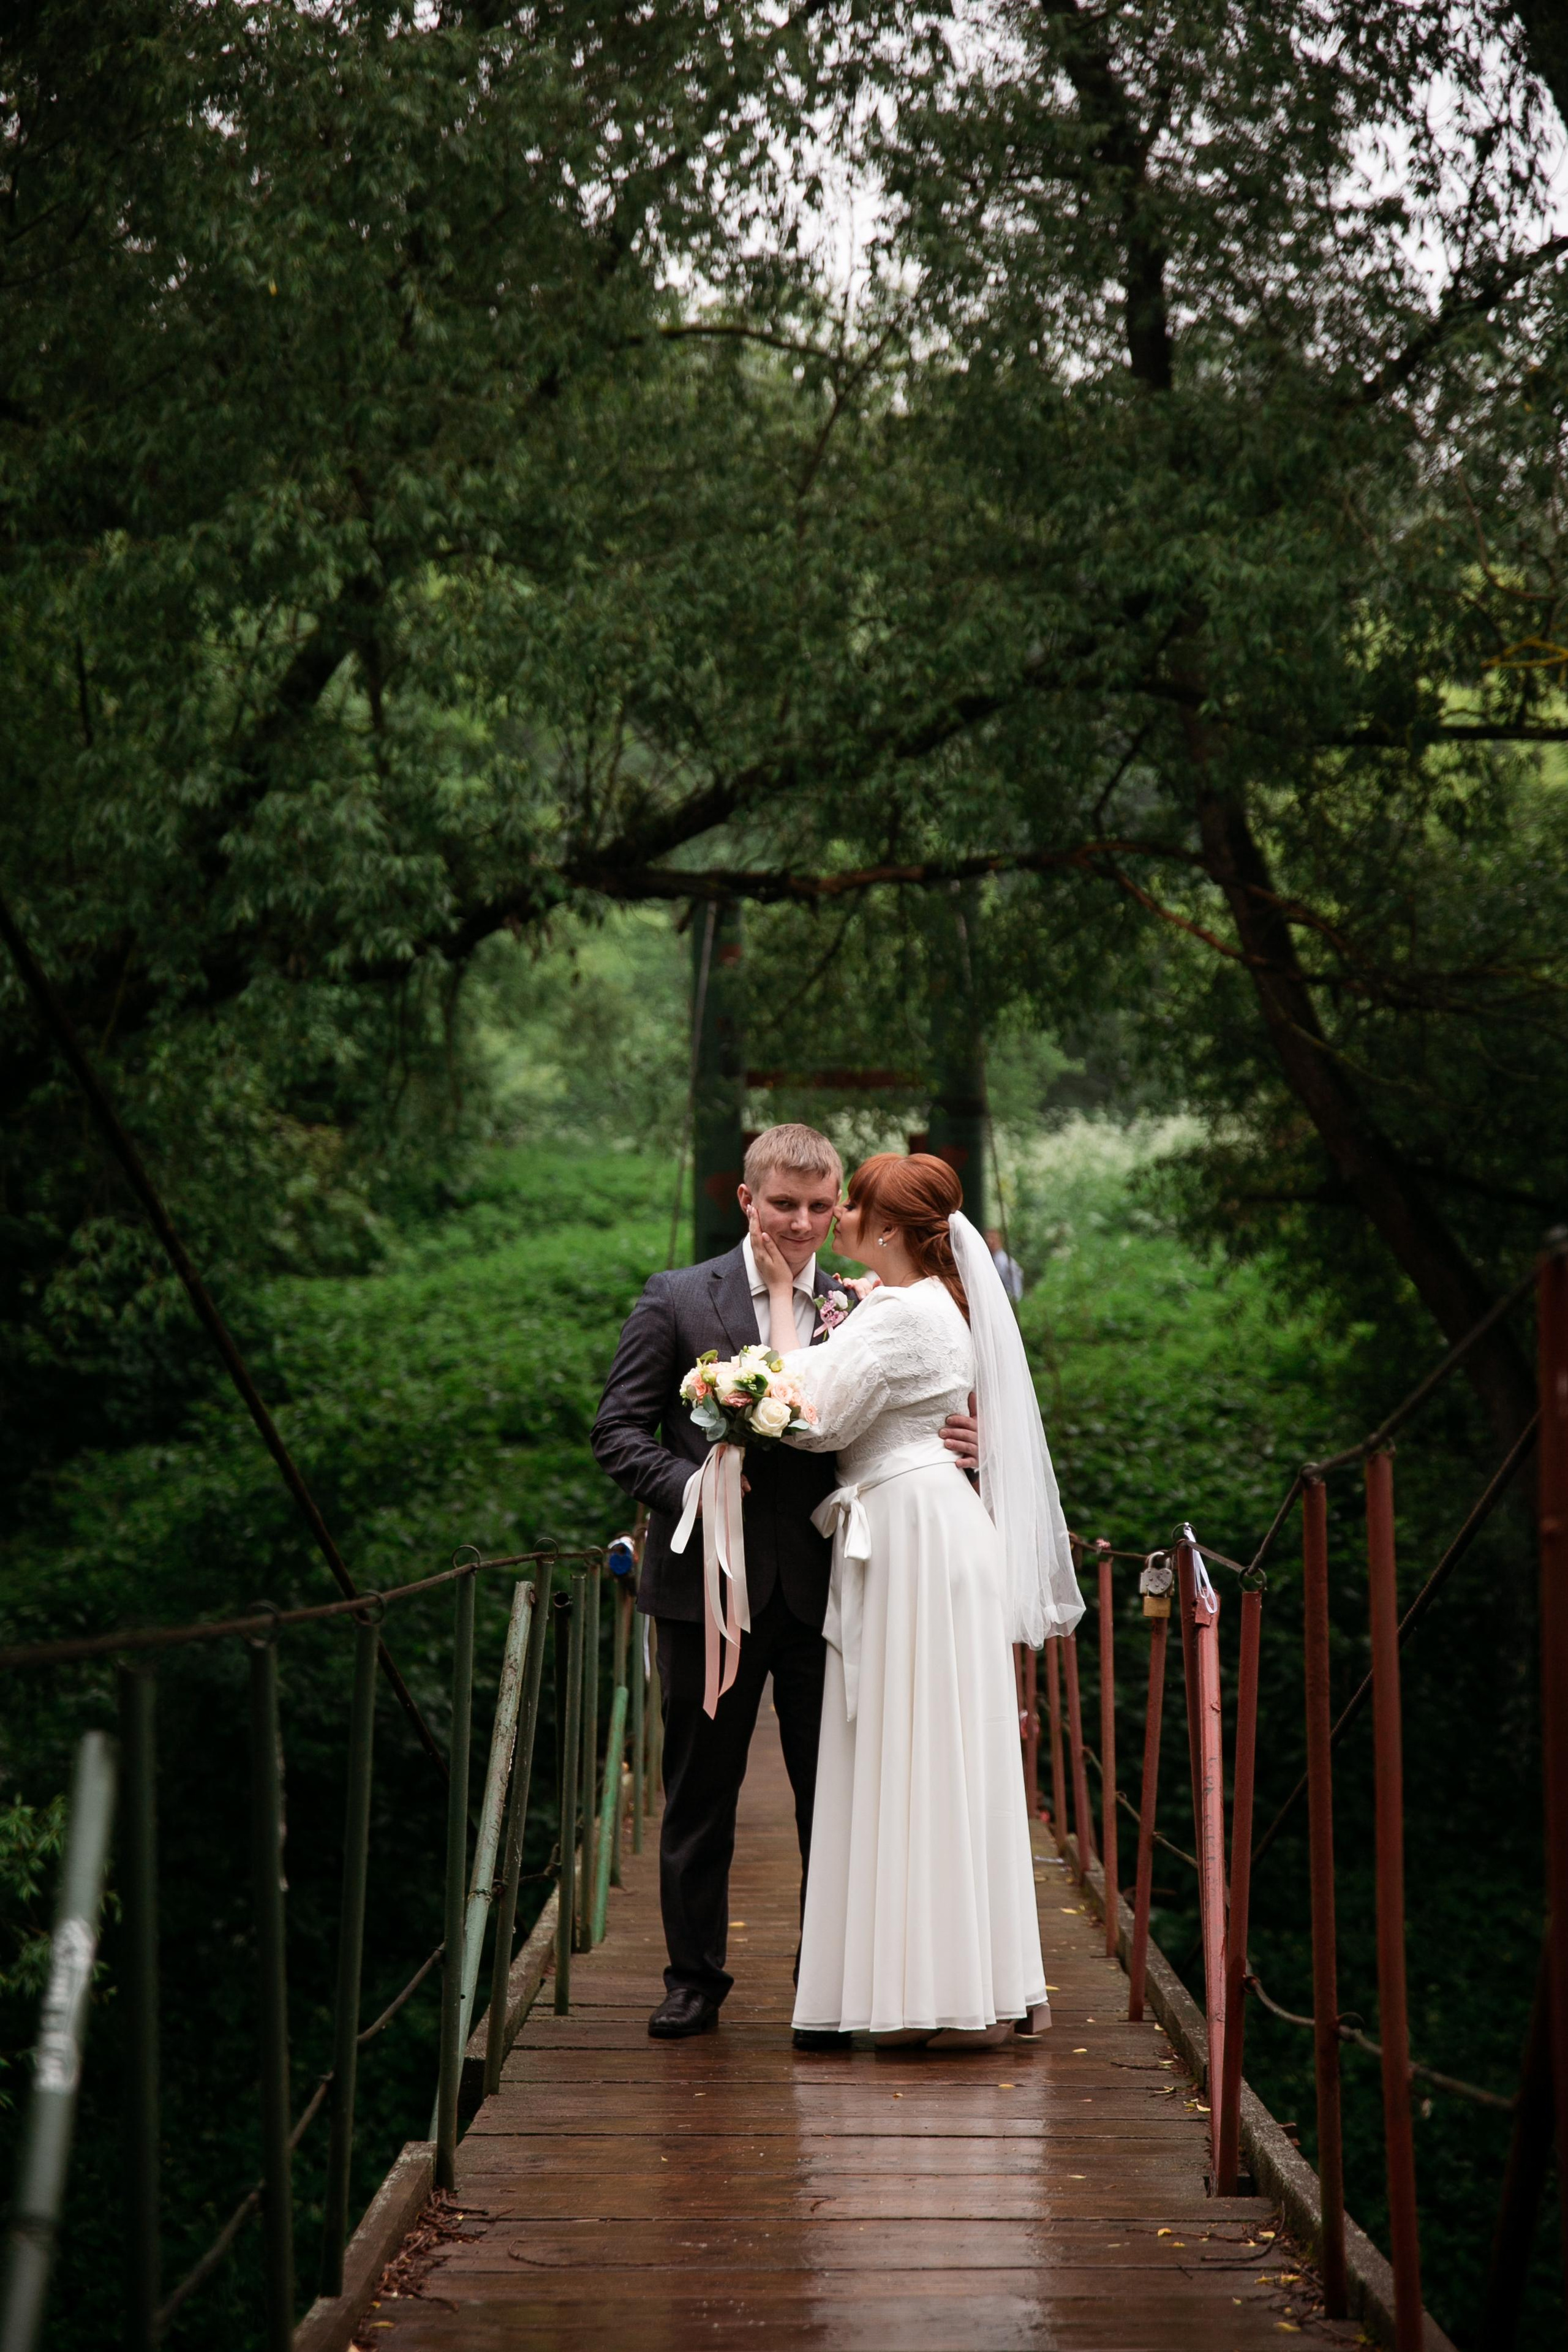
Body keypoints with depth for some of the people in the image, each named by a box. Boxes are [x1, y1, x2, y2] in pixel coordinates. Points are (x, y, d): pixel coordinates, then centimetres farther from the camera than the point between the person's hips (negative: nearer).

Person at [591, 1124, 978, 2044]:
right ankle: (696, 1975, 22)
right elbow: (619, 1429, 0)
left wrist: (954, 1445, -15)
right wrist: (691, 1487, -16)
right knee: (701, 1792, 10)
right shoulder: (677, 1300, 1)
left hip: (823, 1587, 1)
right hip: (711, 1585, -1)